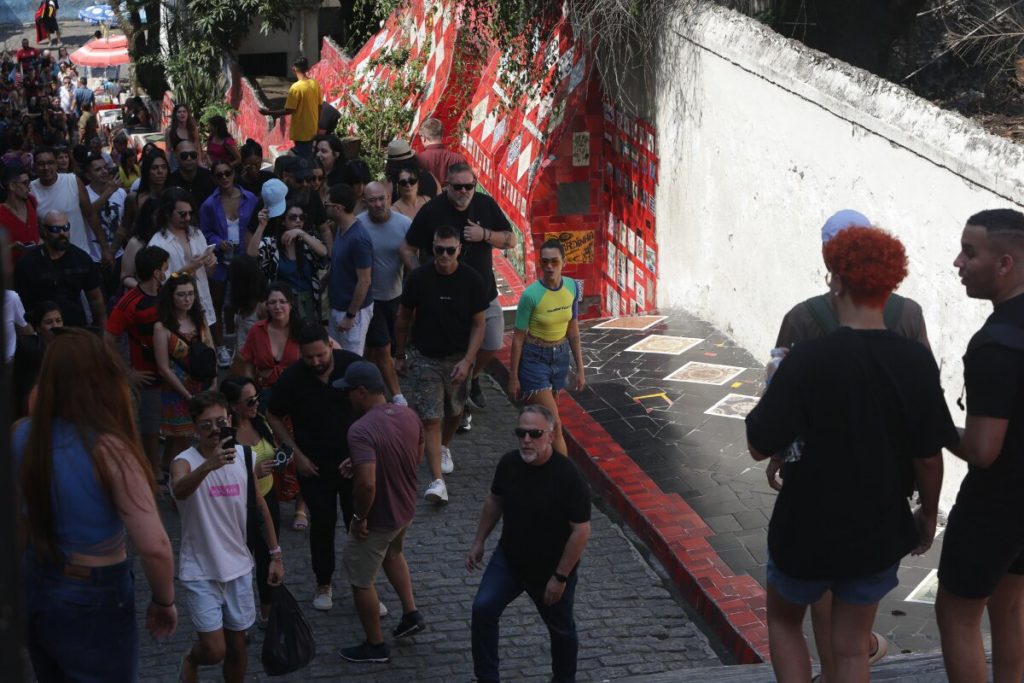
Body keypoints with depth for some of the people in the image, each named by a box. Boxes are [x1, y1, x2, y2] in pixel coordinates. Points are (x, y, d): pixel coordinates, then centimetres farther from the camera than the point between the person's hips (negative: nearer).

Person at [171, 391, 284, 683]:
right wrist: (208, 465, -60)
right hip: (200, 571, -4)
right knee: (215, 650, -8)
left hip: (238, 567, 4)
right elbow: (179, 491, -42)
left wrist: (275, 554, 10)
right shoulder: (185, 461, -18)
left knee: (237, 645, 13)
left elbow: (259, 506, 9)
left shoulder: (243, 456, -3)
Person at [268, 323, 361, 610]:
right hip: (314, 465, 0)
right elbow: (274, 417, 0)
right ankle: (323, 585, 25)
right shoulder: (292, 378, -14)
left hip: (354, 460, 1)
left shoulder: (352, 365, -13)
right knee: (322, 524, 6)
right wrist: (296, 453, -7)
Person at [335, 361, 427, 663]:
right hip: (405, 510, 8)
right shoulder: (409, 416, -7)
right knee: (392, 555, 37)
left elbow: (367, 483, -38)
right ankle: (411, 613, 40)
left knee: (361, 581, 14)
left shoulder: (361, 431, -31)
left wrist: (359, 517, -22)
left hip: (377, 519, -8)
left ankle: (375, 646, 28)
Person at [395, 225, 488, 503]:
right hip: (425, 358, -2)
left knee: (454, 411, 20)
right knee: (430, 419, -8)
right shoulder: (419, 278, -12)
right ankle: (437, 481, -10)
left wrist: (467, 362, -13)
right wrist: (400, 355, 7)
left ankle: (444, 448, 50)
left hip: (459, 358, 2)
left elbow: (478, 324, -5)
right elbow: (403, 318, 1)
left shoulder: (470, 279, -11)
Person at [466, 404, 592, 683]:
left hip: (552, 569, -4)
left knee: (560, 629, 15)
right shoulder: (508, 463, -11)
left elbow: (581, 530, -22)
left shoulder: (568, 476, -27)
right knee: (483, 609, -10)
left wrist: (560, 577, -20)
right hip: (509, 559, 4)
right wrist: (479, 542, 11)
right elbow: (494, 501, 9)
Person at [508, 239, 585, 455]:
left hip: (560, 357, 5)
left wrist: (580, 369, 9)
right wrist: (513, 377, -5)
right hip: (535, 359, -5)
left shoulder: (572, 287, -5)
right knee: (554, 425, -7)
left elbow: (573, 331, 7)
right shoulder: (531, 295, -20)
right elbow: (518, 338, -10)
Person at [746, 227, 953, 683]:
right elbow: (928, 457, -7)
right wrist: (929, 513, 11)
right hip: (879, 532, 3)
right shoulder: (917, 363, -12)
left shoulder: (809, 360, -22)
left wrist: (777, 390, -1)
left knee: (783, 620, 24)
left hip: (809, 529, -3)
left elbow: (759, 447, -19)